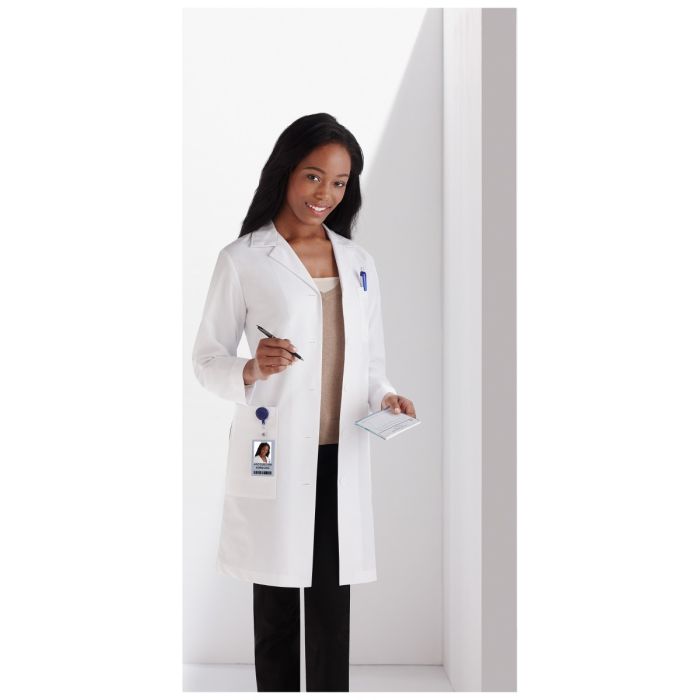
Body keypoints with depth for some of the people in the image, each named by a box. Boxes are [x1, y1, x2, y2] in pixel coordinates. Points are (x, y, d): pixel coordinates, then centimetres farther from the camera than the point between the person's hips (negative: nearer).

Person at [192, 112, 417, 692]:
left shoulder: (359, 262, 13)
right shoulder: (243, 260, -1)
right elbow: (206, 359, 1)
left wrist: (384, 396, -3)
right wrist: (252, 370, -19)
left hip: (342, 457, 3)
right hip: (277, 457, -3)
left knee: (332, 613, 6)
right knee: (276, 613, 7)